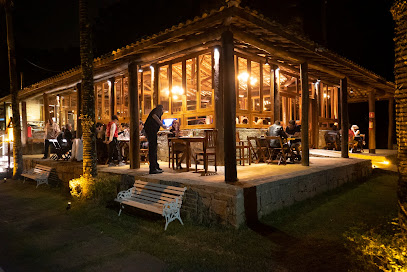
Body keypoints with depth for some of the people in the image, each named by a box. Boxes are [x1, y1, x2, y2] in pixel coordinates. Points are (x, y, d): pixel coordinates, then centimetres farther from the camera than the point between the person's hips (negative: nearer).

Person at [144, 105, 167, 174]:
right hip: (151, 130, -10)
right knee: (152, 148, -11)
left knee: (153, 148, 13)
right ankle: (153, 169, -11)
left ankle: (156, 166, 21)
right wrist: (162, 125, -15)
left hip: (151, 131, 10)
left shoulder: (155, 110, 30)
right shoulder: (158, 109, 3)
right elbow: (154, 116, -19)